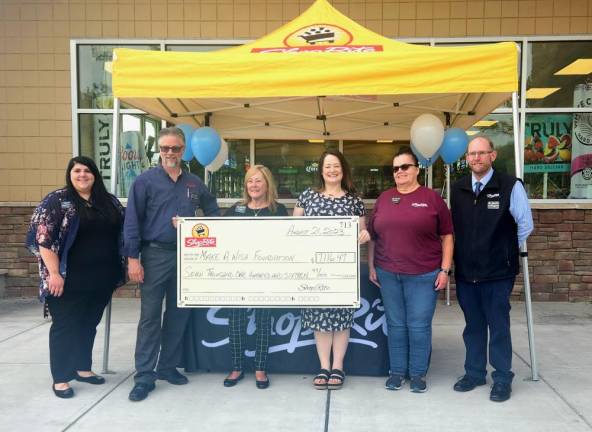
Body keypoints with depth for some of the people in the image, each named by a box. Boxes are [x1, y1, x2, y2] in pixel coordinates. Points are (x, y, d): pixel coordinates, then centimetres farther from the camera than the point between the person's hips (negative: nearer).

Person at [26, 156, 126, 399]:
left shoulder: (109, 201, 8)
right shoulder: (57, 201, -7)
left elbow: (121, 234, 15)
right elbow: (43, 239, -12)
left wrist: (120, 270, 9)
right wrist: (54, 273, -18)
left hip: (100, 278, 5)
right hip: (69, 279, -5)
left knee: (89, 325, 16)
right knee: (65, 326, 4)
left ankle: (82, 368, 31)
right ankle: (60, 378, 15)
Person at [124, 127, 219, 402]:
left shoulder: (194, 184, 9)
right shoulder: (145, 181, -2)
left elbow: (213, 212, 20)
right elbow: (132, 222, -5)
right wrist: (132, 259, -11)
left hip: (185, 256, 4)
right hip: (155, 255, -4)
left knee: (178, 314, 11)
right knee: (150, 317, -1)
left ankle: (168, 366, 25)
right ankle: (144, 376, 7)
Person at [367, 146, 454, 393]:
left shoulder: (432, 198, 0)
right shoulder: (384, 199, 8)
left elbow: (447, 236, 1)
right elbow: (372, 236, 13)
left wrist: (445, 270, -5)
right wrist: (371, 266, 7)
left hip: (423, 275, -3)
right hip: (388, 274, 3)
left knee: (419, 326, 3)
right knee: (395, 324, 11)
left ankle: (418, 373, 19)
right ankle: (397, 371, 23)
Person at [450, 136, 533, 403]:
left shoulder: (510, 187, -8)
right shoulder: (457, 189, 5)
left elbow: (525, 225, -3)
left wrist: (505, 251, 4)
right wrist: (468, 250, 9)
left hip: (498, 273, -4)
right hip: (465, 272, 4)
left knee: (499, 327, 5)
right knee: (473, 326, 15)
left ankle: (502, 379, 20)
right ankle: (474, 373, 29)